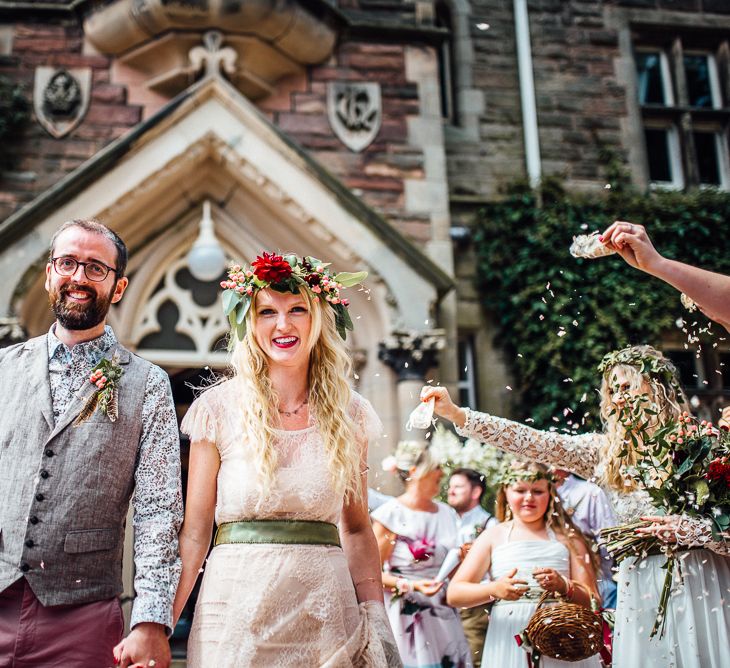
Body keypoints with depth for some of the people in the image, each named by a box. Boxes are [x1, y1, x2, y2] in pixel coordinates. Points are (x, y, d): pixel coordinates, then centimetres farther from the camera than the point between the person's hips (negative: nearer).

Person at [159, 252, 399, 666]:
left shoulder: (348, 414, 3)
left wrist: (378, 625, 1)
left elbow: (357, 529, 9)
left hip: (325, 612, 2)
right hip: (238, 609, -2)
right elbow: (195, 533, -2)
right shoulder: (220, 407, -3)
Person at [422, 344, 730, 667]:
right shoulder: (605, 450, 4)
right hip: (642, 587, 2)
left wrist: (690, 529, -19)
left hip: (703, 582, -2)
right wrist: (455, 413, -11)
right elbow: (531, 441, -4)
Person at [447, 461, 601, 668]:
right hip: (509, 645, 0)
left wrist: (564, 586, -18)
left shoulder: (567, 537, 7)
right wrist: (494, 589, -19)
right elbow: (453, 594, -2)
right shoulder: (493, 536, 6)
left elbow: (592, 601, 1)